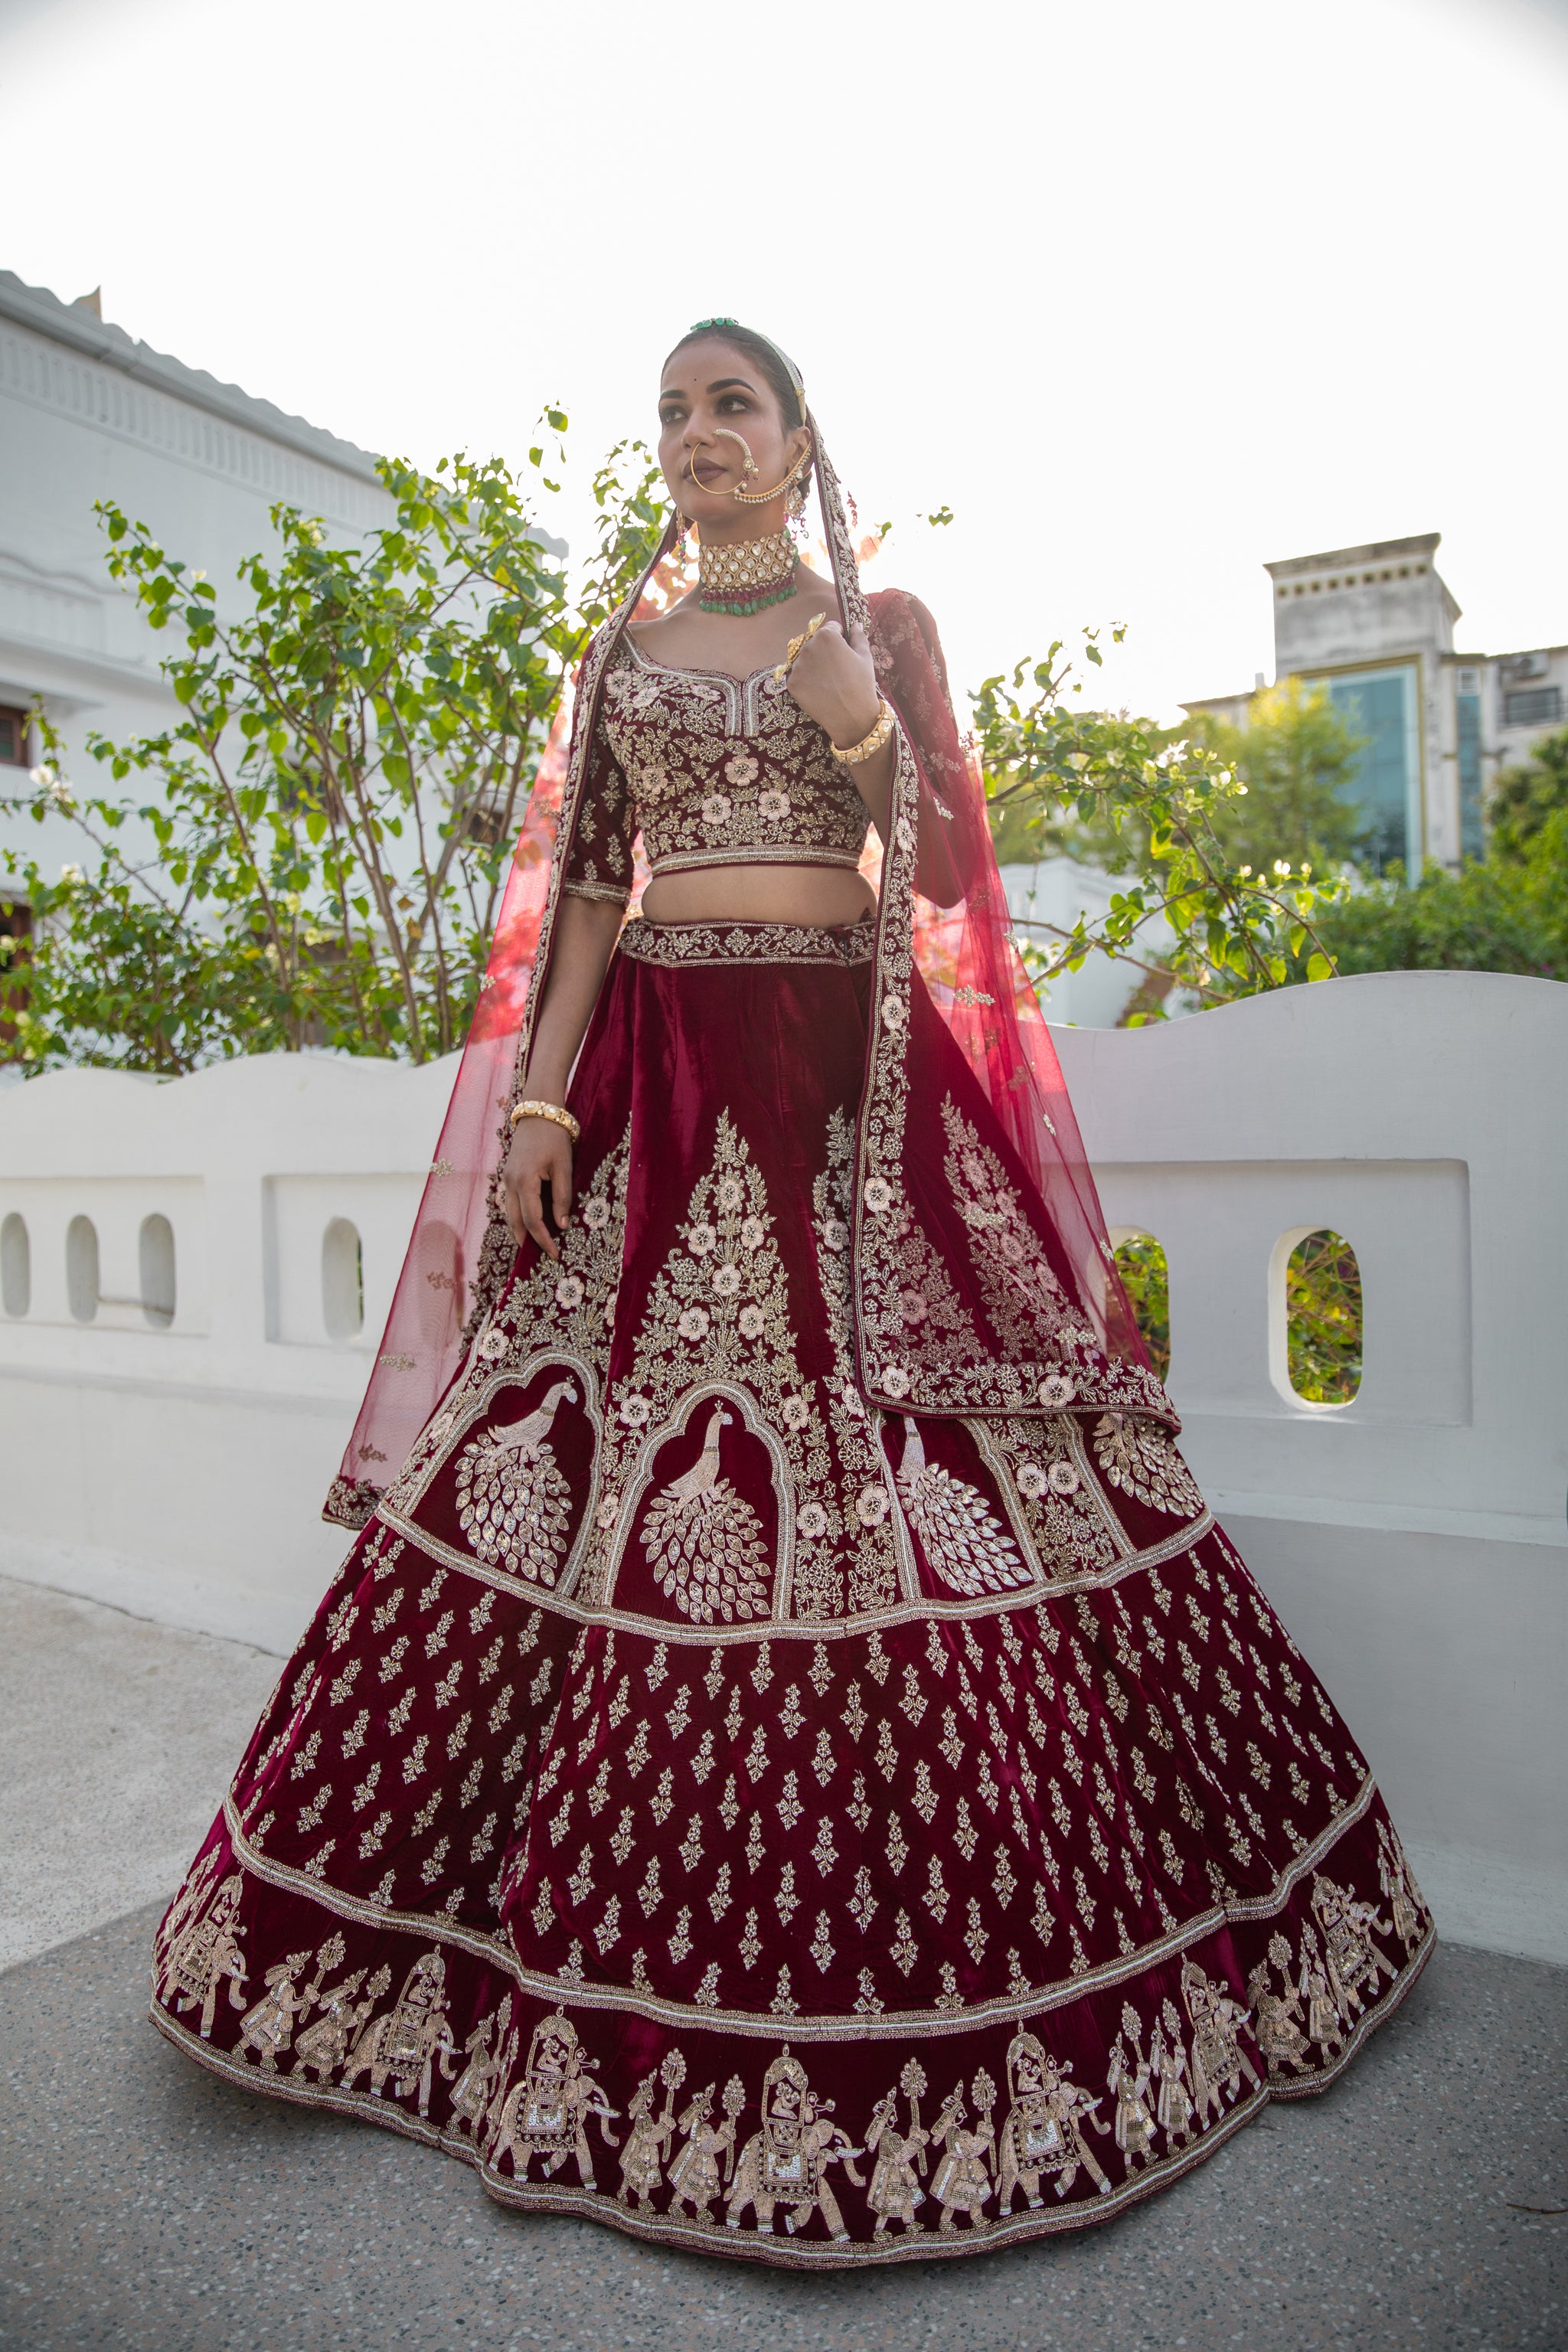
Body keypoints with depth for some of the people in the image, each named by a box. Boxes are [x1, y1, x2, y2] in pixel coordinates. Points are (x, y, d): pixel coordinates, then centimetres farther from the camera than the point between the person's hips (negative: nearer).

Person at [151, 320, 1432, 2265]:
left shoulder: (885, 625, 10)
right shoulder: (621, 650, 17)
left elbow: (953, 871, 3)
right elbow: (581, 891, 10)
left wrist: (860, 722, -11)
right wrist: (540, 1099, -1)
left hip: (853, 1080, -2)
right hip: (656, 1072, 3)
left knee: (877, 1474, -5)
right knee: (610, 1463, -1)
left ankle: (920, 1946, 15)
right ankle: (626, 1964, 18)